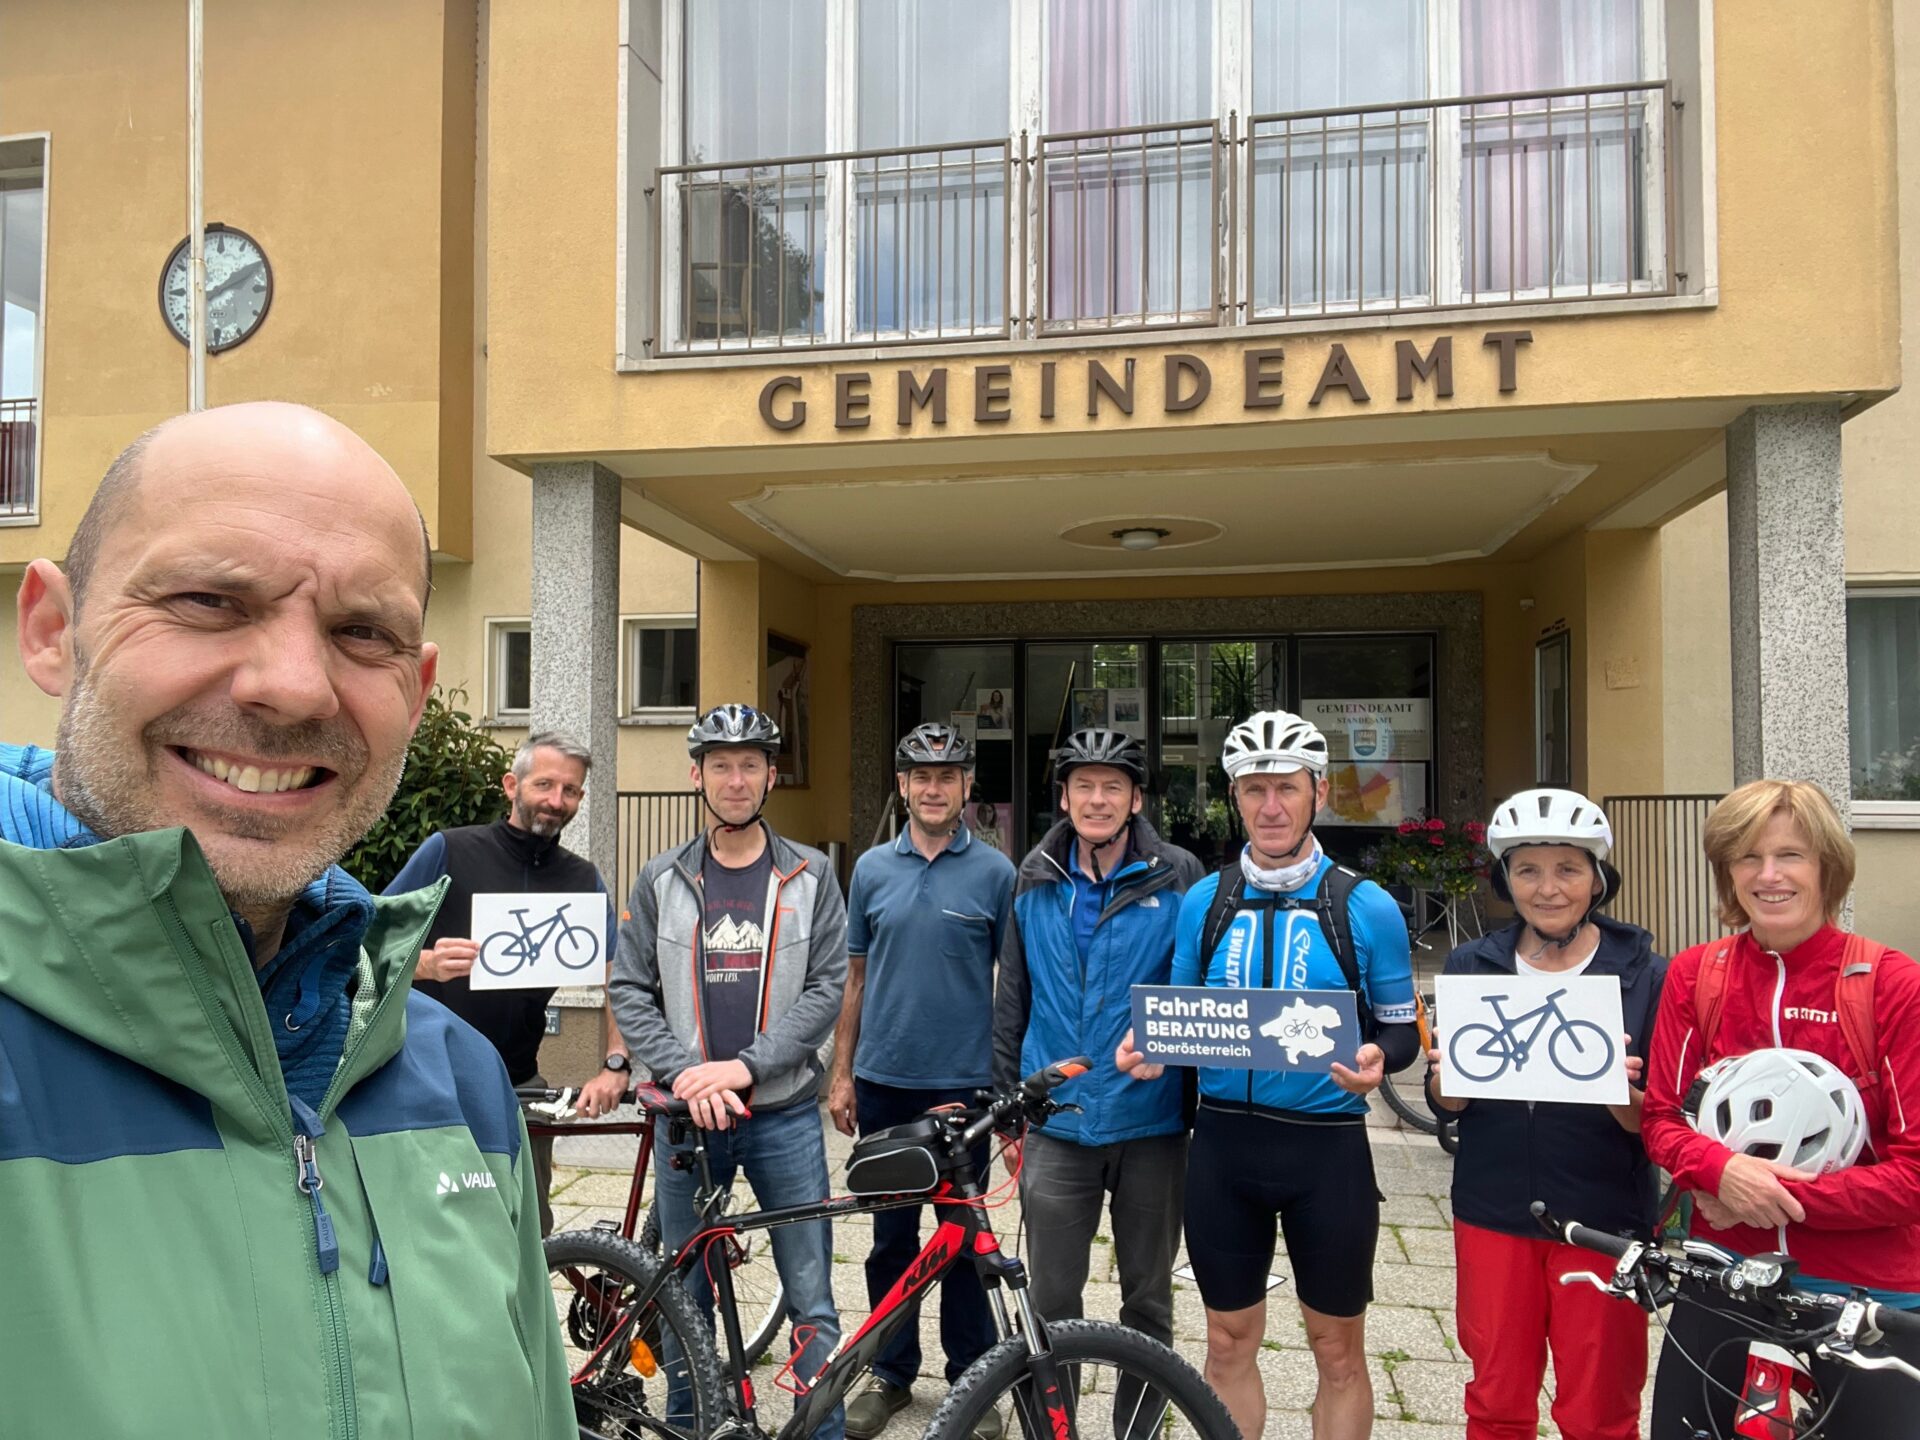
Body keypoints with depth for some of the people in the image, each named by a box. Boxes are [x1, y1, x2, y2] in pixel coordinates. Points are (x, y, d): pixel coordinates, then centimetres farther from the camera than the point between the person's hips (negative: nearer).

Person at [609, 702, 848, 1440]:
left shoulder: (810, 876, 1)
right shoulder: (661, 879, 4)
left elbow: (827, 987, -4)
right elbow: (629, 991, 2)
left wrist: (745, 1066, -14)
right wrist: (686, 1073, -12)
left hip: (784, 1112, -1)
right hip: (687, 1113, 1)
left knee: (811, 1300, 4)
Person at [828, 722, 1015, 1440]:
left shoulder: (995, 872, -2)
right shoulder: (872, 869, 5)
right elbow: (855, 977, 9)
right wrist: (842, 1073, 6)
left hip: (964, 1083, -2)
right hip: (884, 1082, 2)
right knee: (891, 1235, 12)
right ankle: (891, 1373, 28)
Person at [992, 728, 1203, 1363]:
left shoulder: (1176, 878, -5)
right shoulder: (1036, 880, 3)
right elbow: (1010, 1001, 10)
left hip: (1151, 1125, -1)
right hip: (1056, 1128, 2)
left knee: (1148, 1297, 15)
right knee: (1050, 1301, 9)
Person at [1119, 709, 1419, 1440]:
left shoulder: (1367, 908, -6)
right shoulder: (1203, 901, 2)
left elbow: (1402, 1030, 0)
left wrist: (1375, 1061, -23)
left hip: (1326, 1145, -2)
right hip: (1223, 1141, 2)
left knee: (1337, 1351, 12)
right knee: (1229, 1344, 14)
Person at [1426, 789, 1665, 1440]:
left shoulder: (1646, 975, -6)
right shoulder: (1472, 965, 1)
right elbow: (1444, 1105, 3)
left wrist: (1621, 1094, -26)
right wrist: (1446, 1080, -19)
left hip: (1602, 1222, -2)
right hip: (1493, 1215, 2)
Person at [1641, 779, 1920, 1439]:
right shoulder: (1694, 975, -2)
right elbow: (1660, 1117, 0)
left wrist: (1783, 1196, -19)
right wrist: (1721, 1168, -20)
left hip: (1866, 1287, -2)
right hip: (1724, 1275, 3)